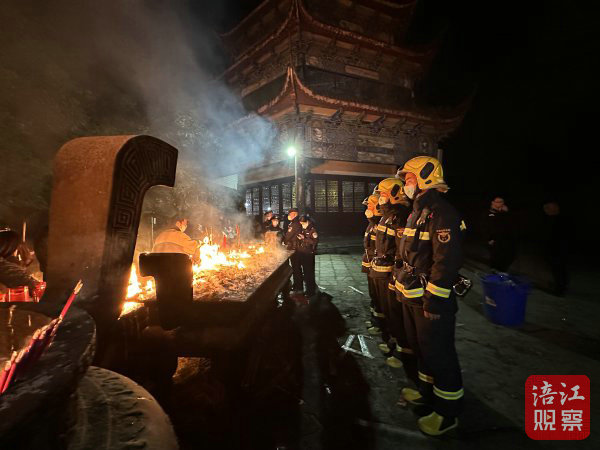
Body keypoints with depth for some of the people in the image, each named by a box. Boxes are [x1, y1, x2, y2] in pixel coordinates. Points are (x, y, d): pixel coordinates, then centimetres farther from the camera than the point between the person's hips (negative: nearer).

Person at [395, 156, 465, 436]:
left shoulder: (441, 213, -19)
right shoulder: (418, 212, 13)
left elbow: (446, 261, -25)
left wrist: (433, 299, -23)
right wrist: (403, 286, 20)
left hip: (431, 299, -10)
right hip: (412, 296, 10)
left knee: (438, 353, 4)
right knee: (420, 347, 23)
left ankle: (448, 411, 23)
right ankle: (428, 392, 42)